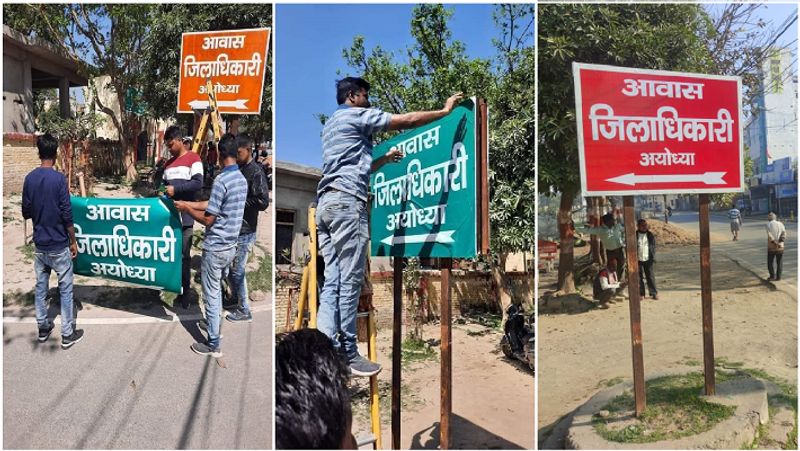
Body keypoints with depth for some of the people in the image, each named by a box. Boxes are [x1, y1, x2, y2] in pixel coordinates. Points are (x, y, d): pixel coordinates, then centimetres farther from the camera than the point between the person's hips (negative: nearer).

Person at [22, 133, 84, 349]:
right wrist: (73, 241, -5)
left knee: (40, 287, 16)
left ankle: (43, 328, 27)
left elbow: (25, 212, 8)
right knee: (65, 289, 3)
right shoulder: (59, 178, -15)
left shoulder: (29, 178, 1)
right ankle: (67, 335, 8)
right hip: (58, 244, -5)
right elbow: (67, 214, -15)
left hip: (39, 244, 6)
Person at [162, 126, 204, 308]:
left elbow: (198, 183, -13)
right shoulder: (168, 163, 18)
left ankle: (185, 291, 8)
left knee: (184, 255, -1)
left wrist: (176, 188, -17)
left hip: (185, 216, -6)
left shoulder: (193, 159, -3)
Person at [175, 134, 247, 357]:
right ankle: (213, 325, 41)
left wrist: (186, 209, -4)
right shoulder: (241, 179, 5)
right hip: (230, 247, 9)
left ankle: (213, 345, 13)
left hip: (215, 248, -8)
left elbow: (208, 219, -18)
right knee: (217, 290, 25)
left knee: (211, 295, 3)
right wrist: (190, 203, 16)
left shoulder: (221, 180, -23)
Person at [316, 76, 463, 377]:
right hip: (347, 200, -9)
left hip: (326, 202, 9)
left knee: (333, 279, 2)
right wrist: (445, 111, 10)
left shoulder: (331, 124, 30)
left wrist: (384, 159, 43)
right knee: (350, 278, -8)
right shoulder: (356, 115, 3)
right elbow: (406, 121, 0)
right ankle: (348, 354, -5)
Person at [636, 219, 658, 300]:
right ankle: (641, 293, 14)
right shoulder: (635, 235, -2)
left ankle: (654, 293, 12)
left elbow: (653, 247, 6)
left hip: (648, 259, 1)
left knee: (650, 276, 4)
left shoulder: (650, 235, 2)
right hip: (638, 260, -1)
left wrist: (653, 257, -1)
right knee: (639, 277, 6)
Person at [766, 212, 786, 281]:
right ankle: (778, 277, 12)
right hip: (780, 247, 3)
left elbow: (769, 236, -17)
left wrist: (775, 243, -15)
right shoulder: (781, 224, 7)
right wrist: (782, 242, -14)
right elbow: (784, 233, -8)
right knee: (779, 263, 12)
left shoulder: (768, 224, -4)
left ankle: (772, 276, 4)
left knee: (770, 263, 9)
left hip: (771, 247, -3)